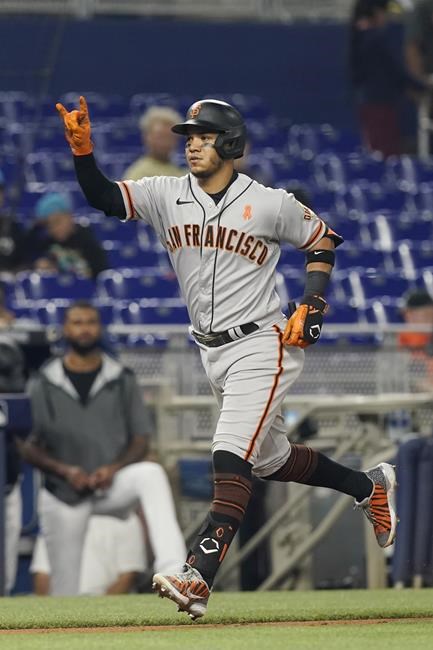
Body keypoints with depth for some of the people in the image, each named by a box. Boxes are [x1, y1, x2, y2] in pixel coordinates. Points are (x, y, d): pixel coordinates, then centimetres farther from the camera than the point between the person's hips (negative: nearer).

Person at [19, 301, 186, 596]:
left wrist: (114, 469, -14)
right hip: (63, 493, 1)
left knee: (151, 474, -33)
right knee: (65, 591, -3)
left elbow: (141, 440, 5)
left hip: (112, 484, 0)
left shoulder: (122, 380, 6)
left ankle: (172, 568, -49)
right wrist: (65, 470, -14)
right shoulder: (44, 385, 4)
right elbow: (29, 448, 4)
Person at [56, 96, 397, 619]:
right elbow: (103, 197, -12)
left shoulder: (271, 204, -9)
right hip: (211, 354, 6)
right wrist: (82, 148, -28)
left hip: (260, 346, -6)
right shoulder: (166, 196, -1)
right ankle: (368, 487, 43)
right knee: (269, 459, 19)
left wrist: (311, 307, -6)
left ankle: (197, 579, -30)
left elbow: (322, 241, 5)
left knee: (231, 457, -20)